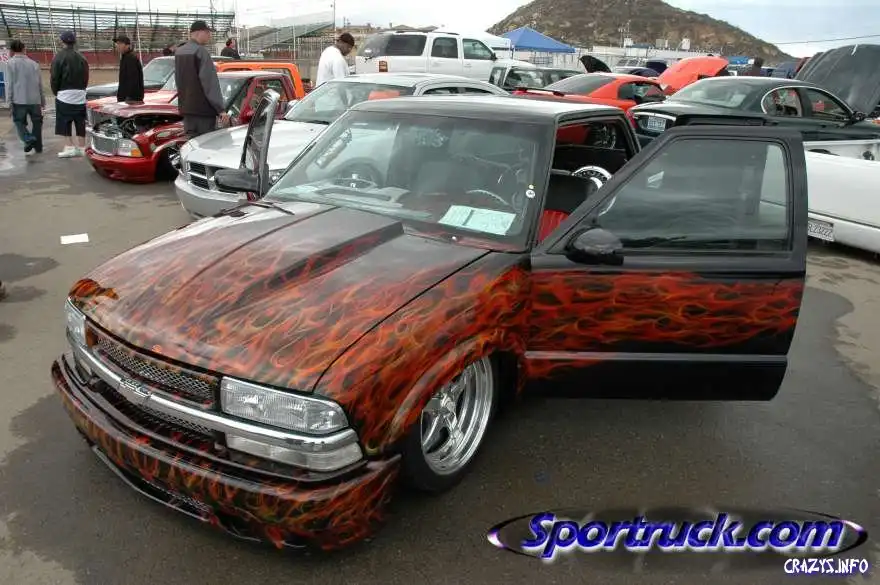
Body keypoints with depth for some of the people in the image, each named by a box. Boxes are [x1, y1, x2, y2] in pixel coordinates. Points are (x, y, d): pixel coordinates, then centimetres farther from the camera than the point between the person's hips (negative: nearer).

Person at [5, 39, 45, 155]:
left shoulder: (11, 63, -2)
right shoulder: (34, 63, 9)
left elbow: (10, 84, -6)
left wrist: (9, 102, -2)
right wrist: (43, 101, 19)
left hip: (19, 100, -3)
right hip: (35, 100, 3)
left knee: (19, 121, 11)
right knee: (37, 122, 13)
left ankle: (28, 139, -13)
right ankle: (38, 146, 14)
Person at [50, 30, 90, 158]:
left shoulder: (59, 56, -6)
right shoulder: (82, 58, 9)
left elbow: (54, 77, -6)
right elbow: (86, 78, 10)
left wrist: (56, 92, 7)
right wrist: (81, 89, 14)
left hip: (64, 95, -5)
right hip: (80, 95, 5)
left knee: (64, 122, 0)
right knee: (80, 122, 8)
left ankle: (69, 147, -6)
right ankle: (81, 148, 9)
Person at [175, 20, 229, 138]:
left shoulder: (179, 52, 15)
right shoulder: (201, 51, -13)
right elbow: (210, 83, -20)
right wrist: (221, 109, -22)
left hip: (186, 107, 9)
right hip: (203, 109, -9)